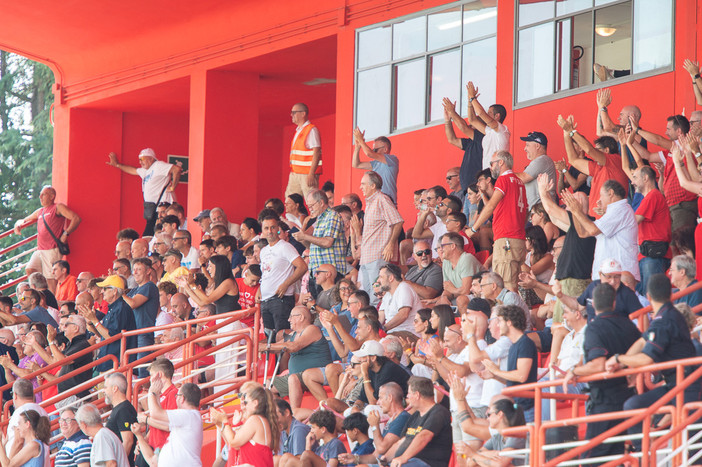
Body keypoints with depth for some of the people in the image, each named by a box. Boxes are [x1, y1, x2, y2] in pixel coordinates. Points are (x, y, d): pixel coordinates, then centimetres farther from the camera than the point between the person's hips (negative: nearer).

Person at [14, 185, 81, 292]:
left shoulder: (58, 207, 1)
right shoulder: (40, 212, 24)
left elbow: (76, 218, -9)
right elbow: (24, 221, 35)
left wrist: (66, 233, -17)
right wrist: (18, 225, 11)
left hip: (52, 250, -7)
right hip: (40, 250, 7)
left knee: (51, 278, -11)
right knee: (29, 269, -10)